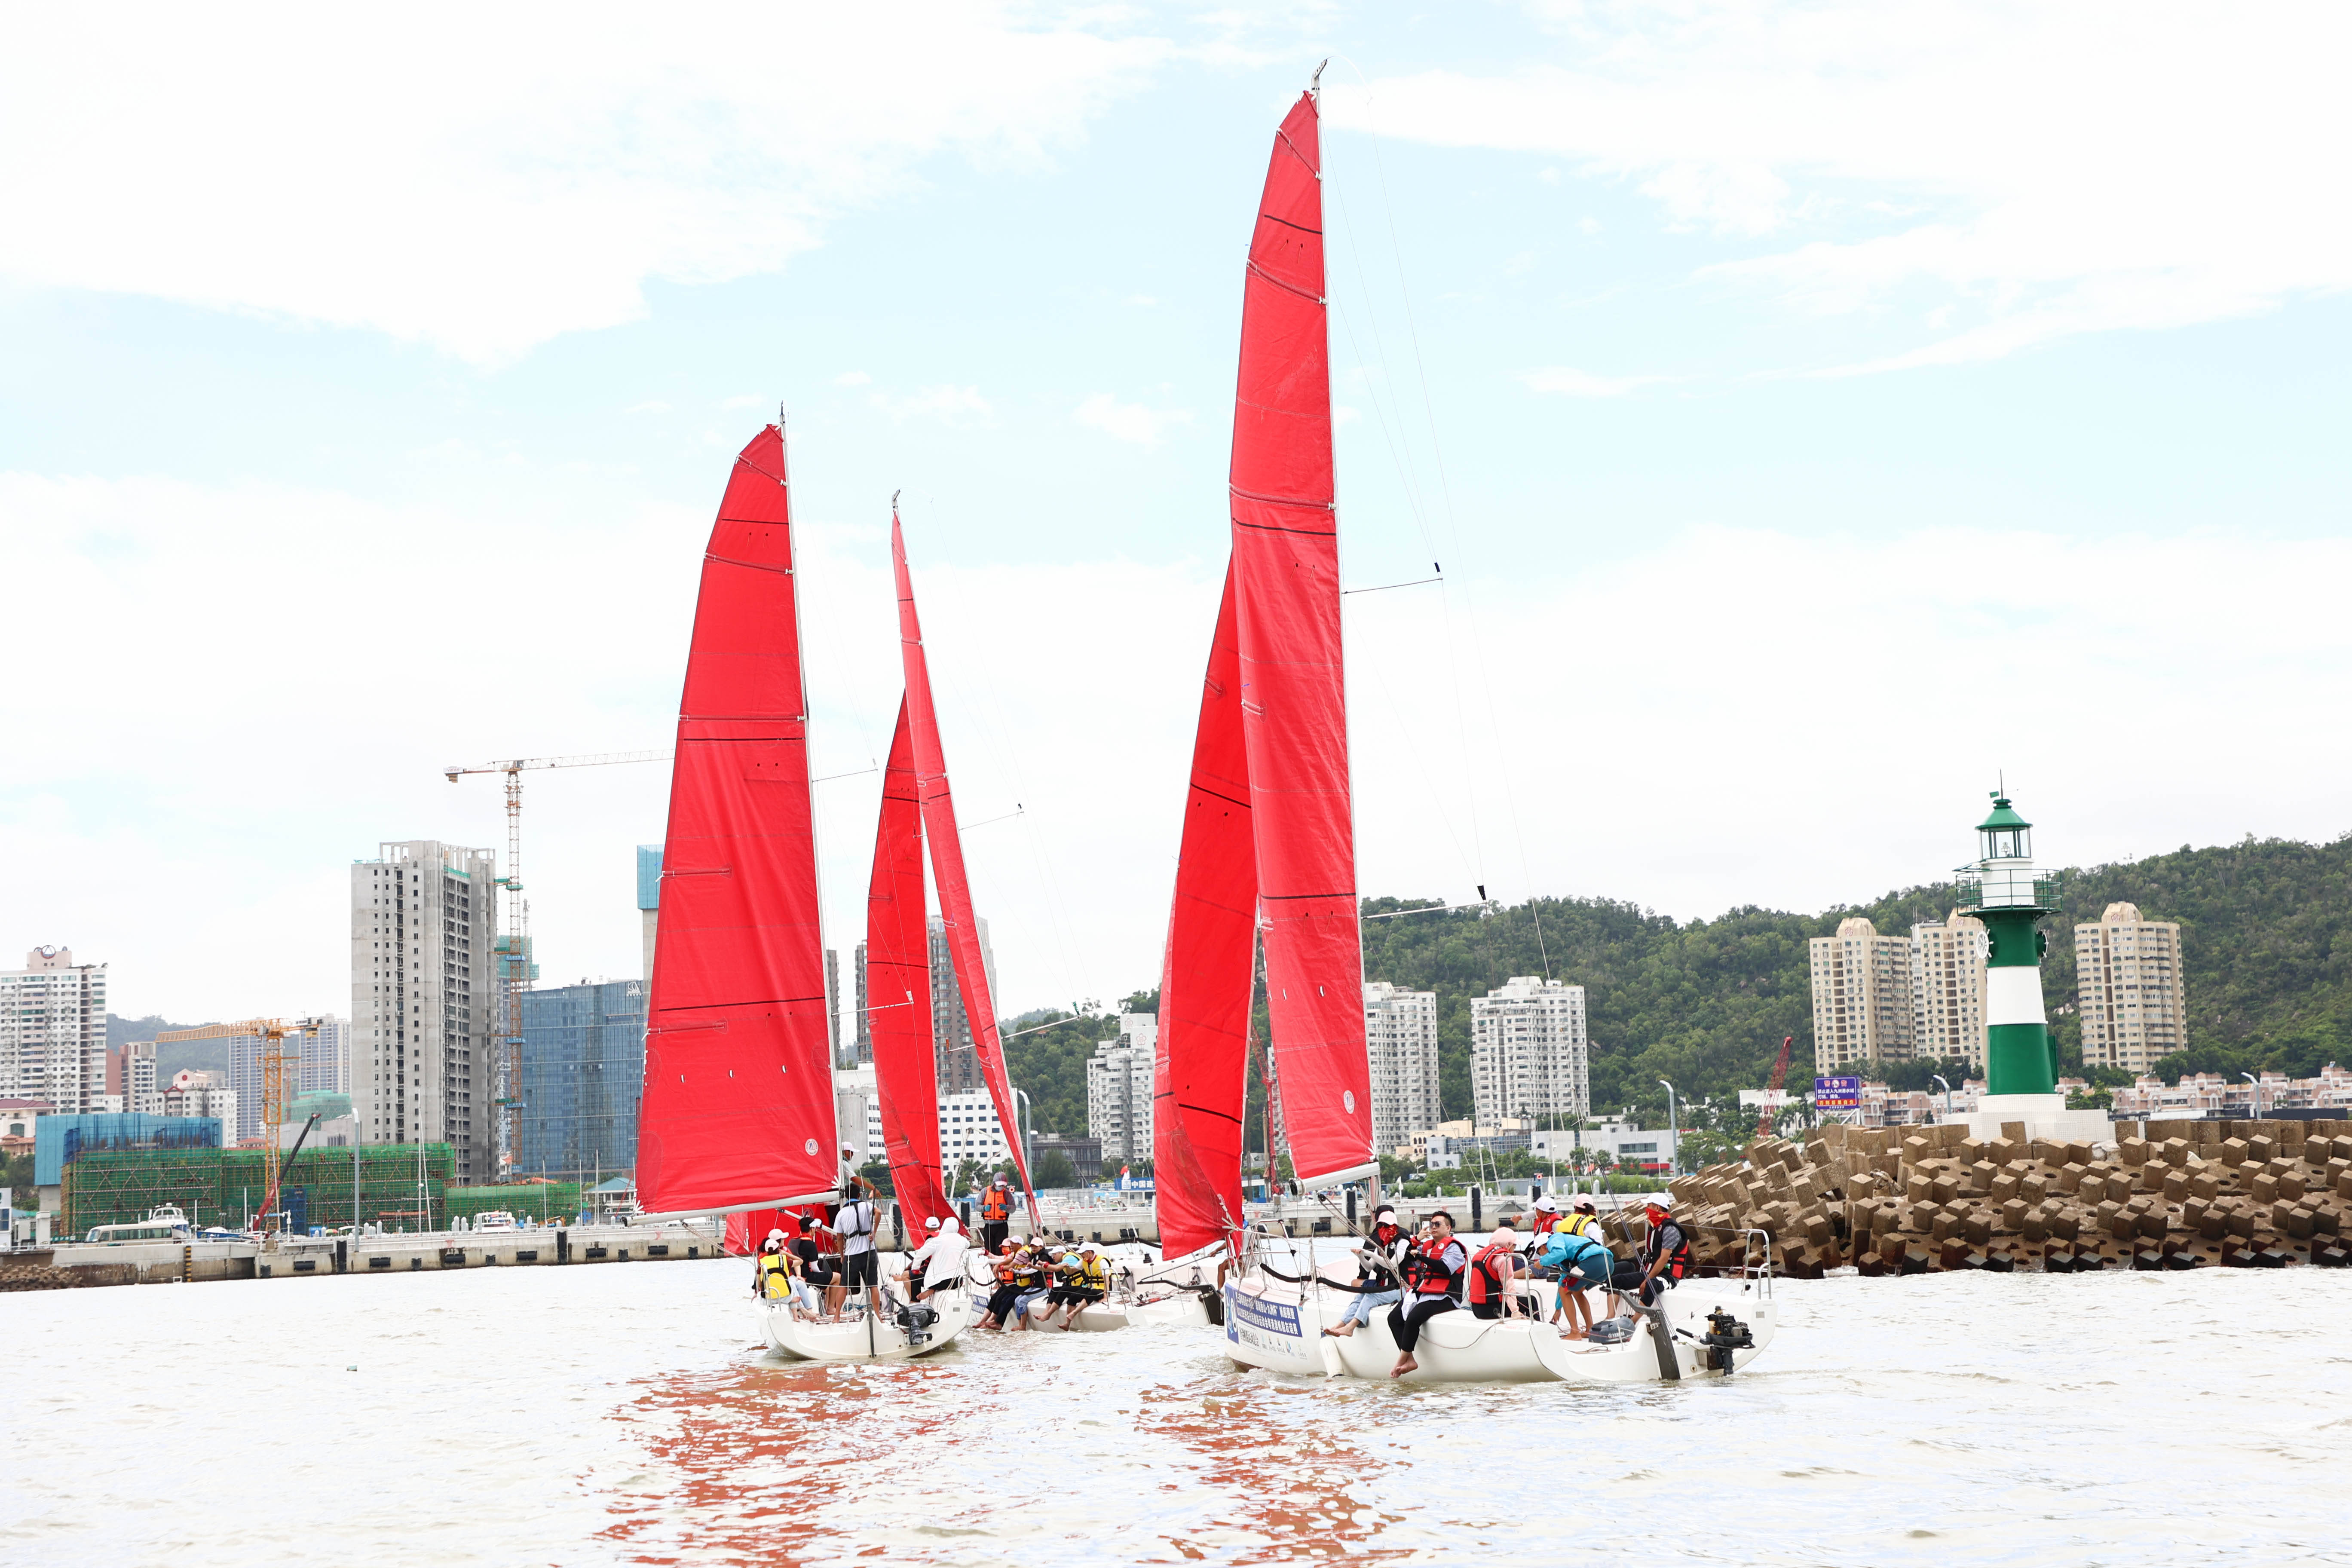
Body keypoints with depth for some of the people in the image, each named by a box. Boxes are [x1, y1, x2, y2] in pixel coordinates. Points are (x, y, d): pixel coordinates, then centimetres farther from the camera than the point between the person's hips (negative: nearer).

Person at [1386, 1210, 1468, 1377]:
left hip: (1441, 1298, -9)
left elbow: (1445, 1268, -20)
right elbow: (1408, 1259, 24)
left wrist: (1420, 1257, -20)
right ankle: (1409, 1360, -12)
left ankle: (1401, 1361, -19)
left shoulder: (1453, 1247, -2)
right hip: (1420, 1293, 9)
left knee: (1413, 1319, -30)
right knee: (1394, 1318, -10)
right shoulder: (1426, 1246, 23)